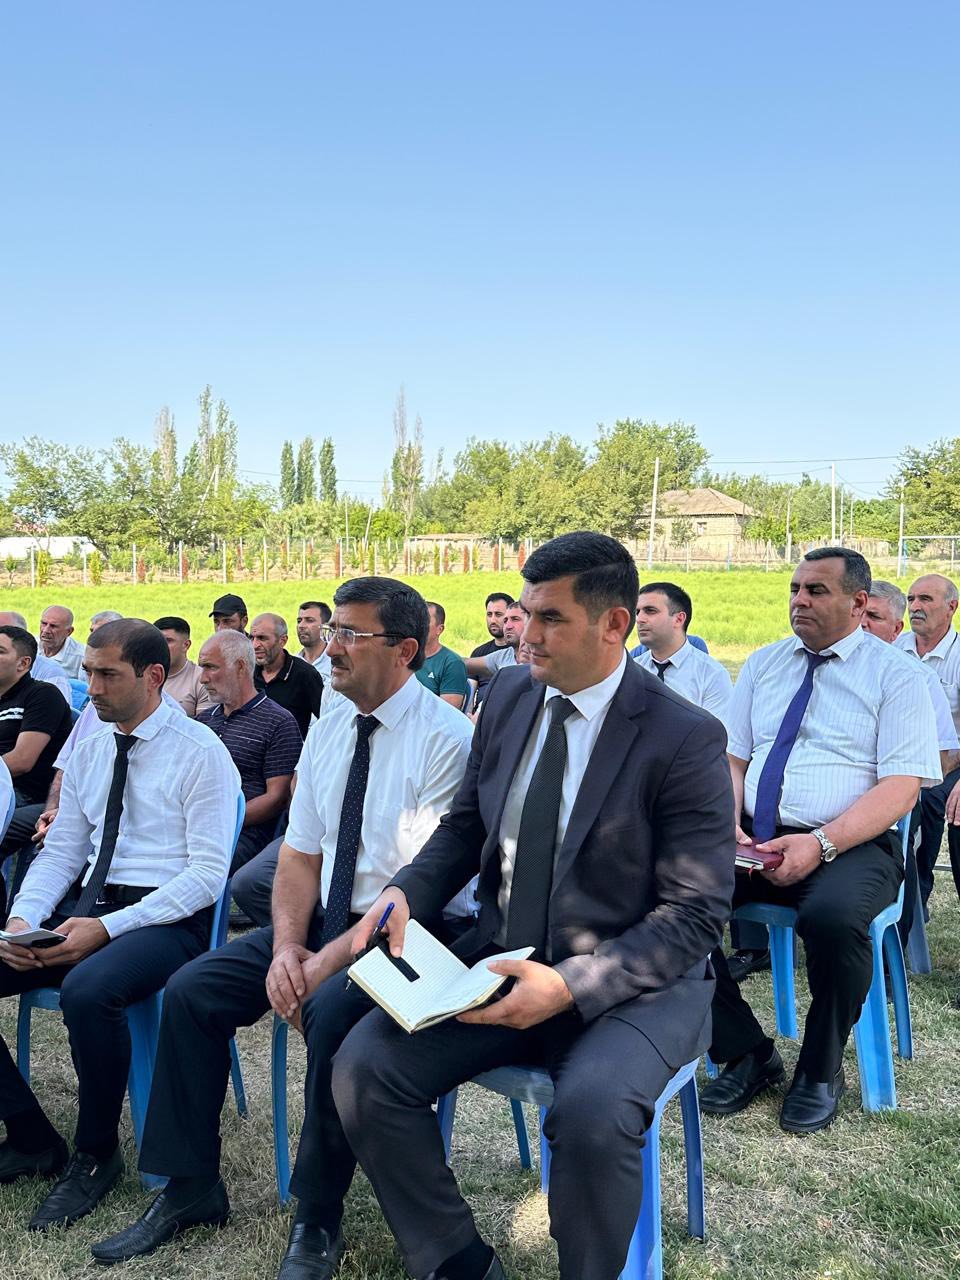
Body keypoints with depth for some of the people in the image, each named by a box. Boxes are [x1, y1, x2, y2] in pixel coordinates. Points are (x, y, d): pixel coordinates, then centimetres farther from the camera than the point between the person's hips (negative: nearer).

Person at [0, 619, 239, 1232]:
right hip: (84, 906, 7)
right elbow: (61, 852, 15)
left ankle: (95, 1155, -7)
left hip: (167, 917, -7)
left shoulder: (199, 752, -8)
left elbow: (207, 873, -13)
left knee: (87, 990, -35)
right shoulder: (89, 751, 13)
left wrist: (106, 929, -21)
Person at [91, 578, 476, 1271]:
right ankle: (191, 1190, 12)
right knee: (192, 990, -6)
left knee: (331, 1012, -33)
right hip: (326, 920, 7)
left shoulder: (446, 738, -16)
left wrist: (332, 960, -22)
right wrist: (288, 946, -8)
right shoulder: (330, 729, 7)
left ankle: (315, 1217, -7)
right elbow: (300, 853, 8)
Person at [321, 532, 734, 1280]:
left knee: (593, 1110, -33)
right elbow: (466, 825, 12)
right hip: (502, 959, 5)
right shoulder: (509, 695, 2)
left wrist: (573, 985, -25)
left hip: (630, 982, -5)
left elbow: (697, 914, -15)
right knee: (364, 1068, -12)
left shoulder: (687, 738, -15)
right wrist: (407, 893, -8)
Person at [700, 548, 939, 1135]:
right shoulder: (763, 663, 15)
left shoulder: (895, 673, 1)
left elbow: (901, 786, -8)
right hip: (752, 841, 4)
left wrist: (821, 843, -22)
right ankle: (746, 1054, -1)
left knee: (833, 916, -37)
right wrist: (729, 826, -9)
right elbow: (732, 760, 12)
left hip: (850, 845, -4)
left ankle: (821, 1071, -5)